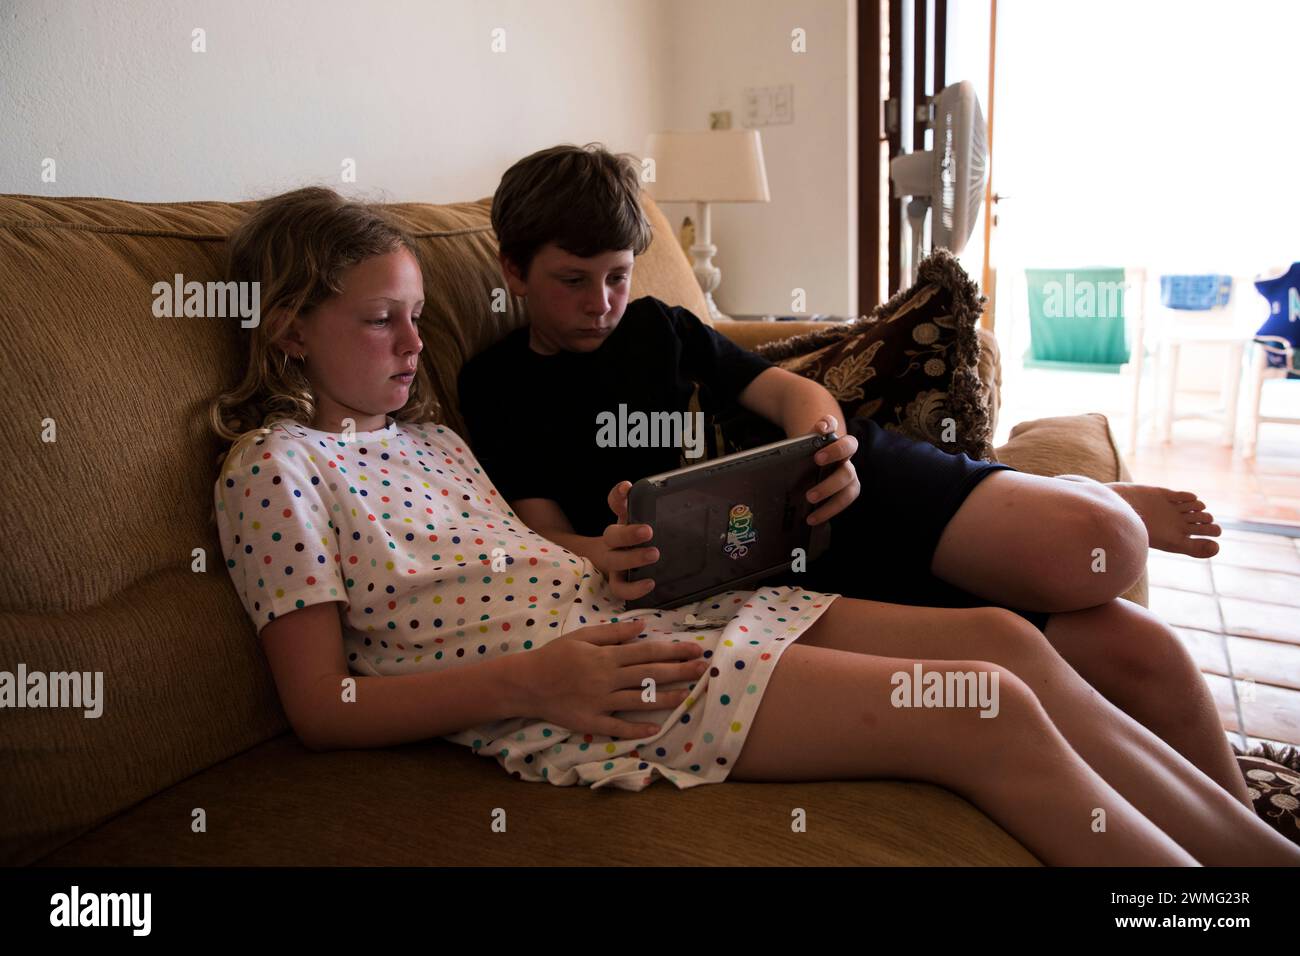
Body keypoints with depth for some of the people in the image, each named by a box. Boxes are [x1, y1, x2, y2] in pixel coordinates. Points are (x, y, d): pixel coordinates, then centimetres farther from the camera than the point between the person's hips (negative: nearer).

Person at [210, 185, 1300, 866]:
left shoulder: (429, 436, 22)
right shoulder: (273, 465, 0)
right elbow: (324, 707, -7)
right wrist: (531, 679, -18)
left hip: (628, 617, 8)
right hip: (566, 695, -8)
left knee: (998, 637, -3)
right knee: (988, 713, -18)